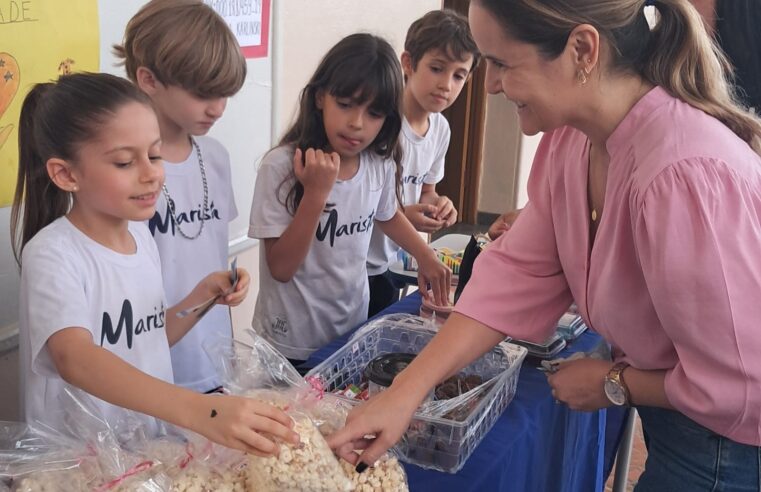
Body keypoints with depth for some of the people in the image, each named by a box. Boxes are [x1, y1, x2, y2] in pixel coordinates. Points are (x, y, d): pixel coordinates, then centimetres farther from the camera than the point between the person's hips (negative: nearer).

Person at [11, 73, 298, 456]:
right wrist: (199, 411, -44)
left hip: (152, 443, 6)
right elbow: (76, 359, -33)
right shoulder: (52, 254, -17)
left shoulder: (140, 235, 3)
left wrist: (201, 298, -3)